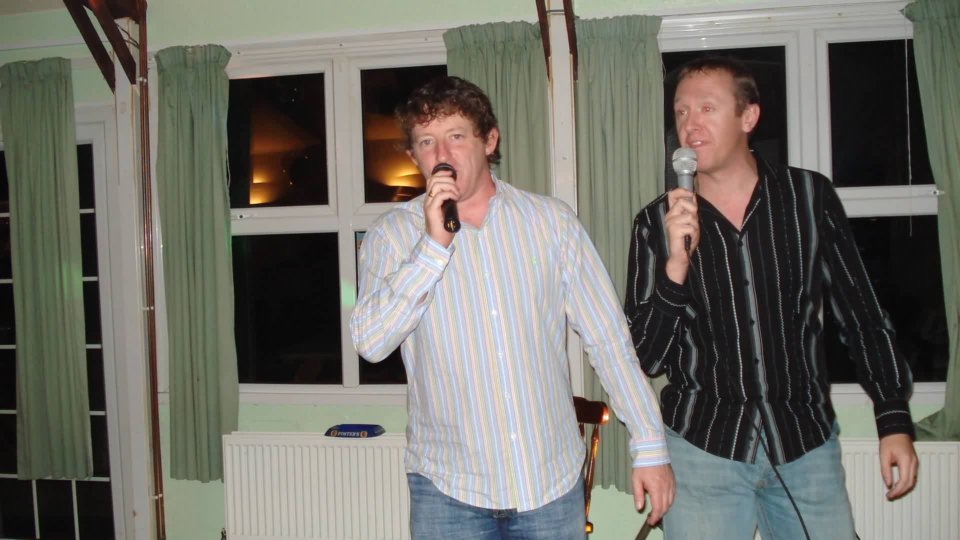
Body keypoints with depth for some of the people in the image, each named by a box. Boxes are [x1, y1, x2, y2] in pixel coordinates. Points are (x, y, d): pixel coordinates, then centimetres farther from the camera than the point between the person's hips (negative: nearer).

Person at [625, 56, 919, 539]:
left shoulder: (809, 196, -1)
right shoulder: (657, 222, -5)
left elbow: (862, 315, 6)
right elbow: (646, 359, -8)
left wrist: (894, 420, 5)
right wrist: (676, 264, -22)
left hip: (806, 443, 2)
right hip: (702, 445, -1)